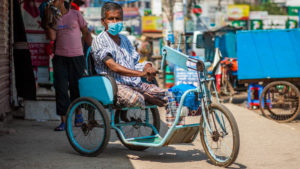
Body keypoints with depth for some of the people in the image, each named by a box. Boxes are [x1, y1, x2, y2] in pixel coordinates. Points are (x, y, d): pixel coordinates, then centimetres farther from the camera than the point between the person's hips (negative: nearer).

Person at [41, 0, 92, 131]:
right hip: (60, 58, 2)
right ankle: (63, 121, 0)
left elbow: (86, 33, 7)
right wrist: (48, 20, -10)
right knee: (61, 89, -4)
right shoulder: (52, 18, 9)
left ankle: (78, 114, 29)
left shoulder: (75, 14, 3)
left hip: (77, 57, -2)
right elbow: (52, 37, -5)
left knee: (76, 87, 6)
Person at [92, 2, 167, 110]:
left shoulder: (124, 39, 22)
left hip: (135, 84, 6)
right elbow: (113, 67, -16)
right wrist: (141, 73, -25)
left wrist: (147, 67, -5)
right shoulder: (100, 41, -3)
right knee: (135, 99, -35)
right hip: (115, 85, -6)